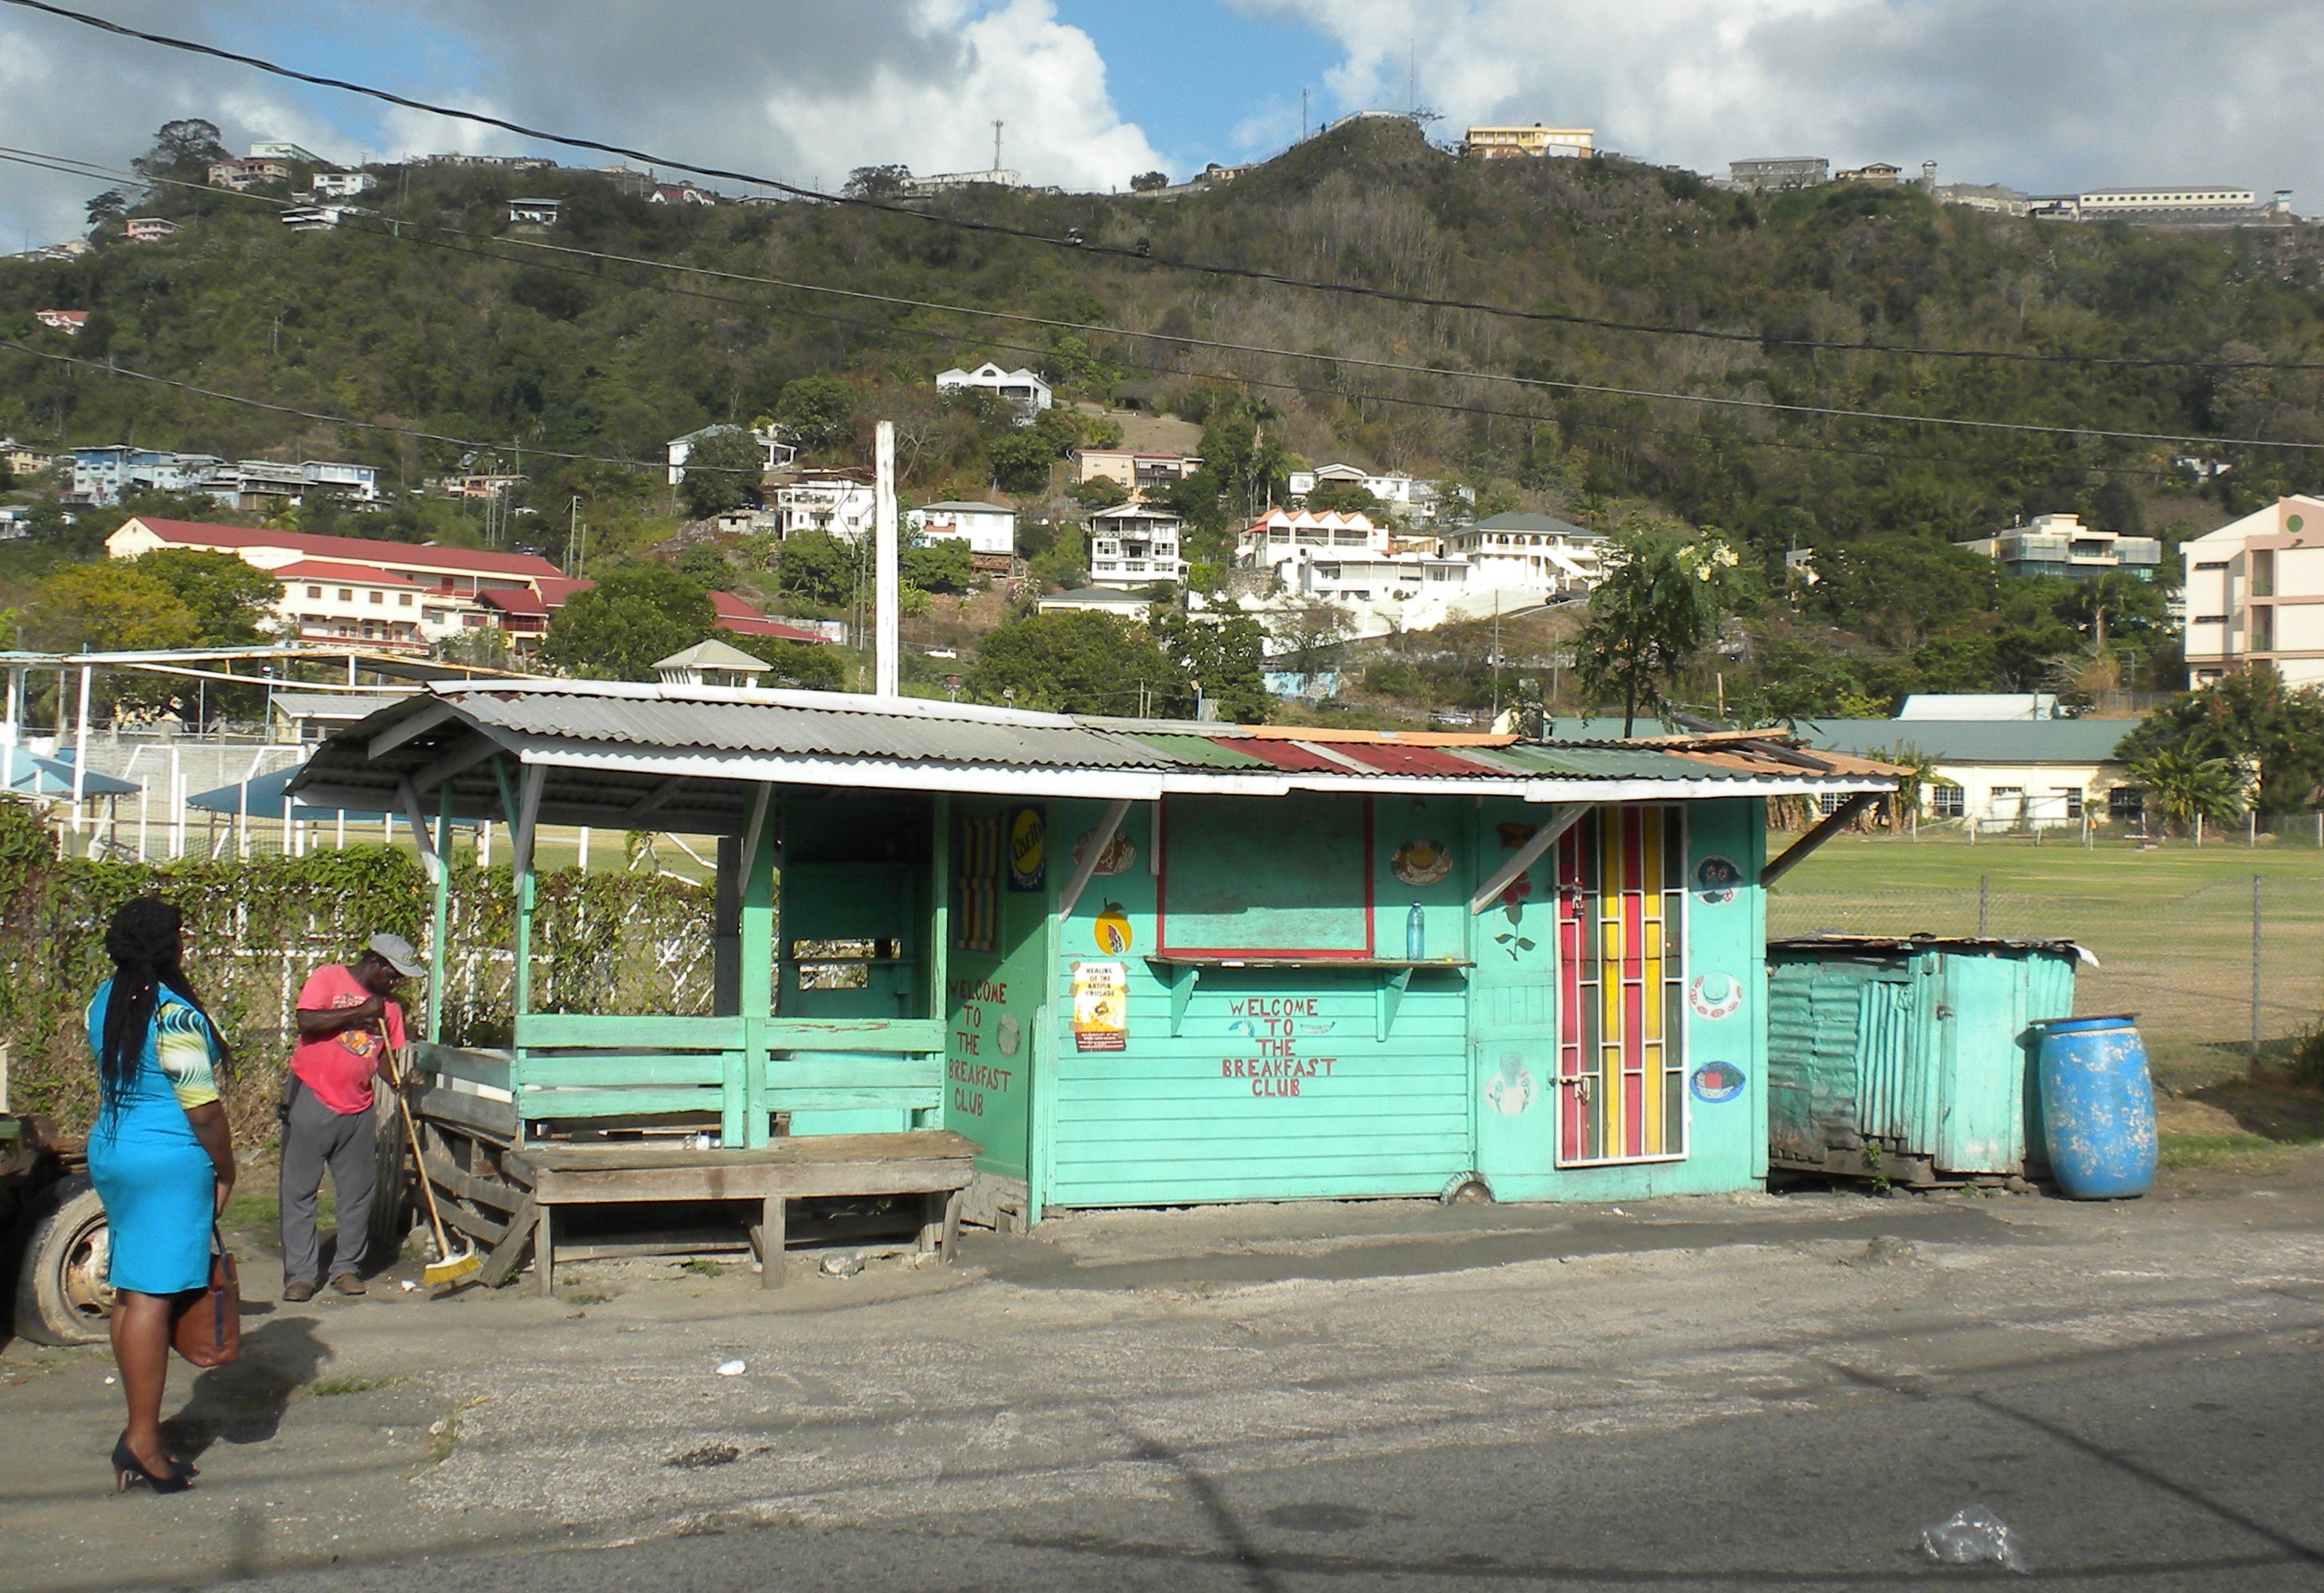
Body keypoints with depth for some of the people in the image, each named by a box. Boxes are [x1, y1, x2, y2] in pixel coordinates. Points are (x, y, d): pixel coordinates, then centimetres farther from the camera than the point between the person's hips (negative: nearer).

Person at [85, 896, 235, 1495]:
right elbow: (203, 1110, -16)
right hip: (169, 1163, -9)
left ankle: (139, 1429, 19)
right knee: (153, 1297, -6)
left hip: (109, 1154, 9)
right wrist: (225, 1171, -4)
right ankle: (142, 1440, -4)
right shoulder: (174, 1014, -18)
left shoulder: (104, 1002, 7)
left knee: (130, 1294, 12)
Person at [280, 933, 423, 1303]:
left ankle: (346, 1268, 17)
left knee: (358, 1190, 6)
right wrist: (359, 1012, -17)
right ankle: (300, 1274, 3)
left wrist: (398, 1083, -5)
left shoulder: (388, 1005, 11)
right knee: (299, 1191, -1)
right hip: (311, 1101, -5)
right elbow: (307, 1022, -19)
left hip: (357, 1109, 5)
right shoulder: (328, 979, -5)